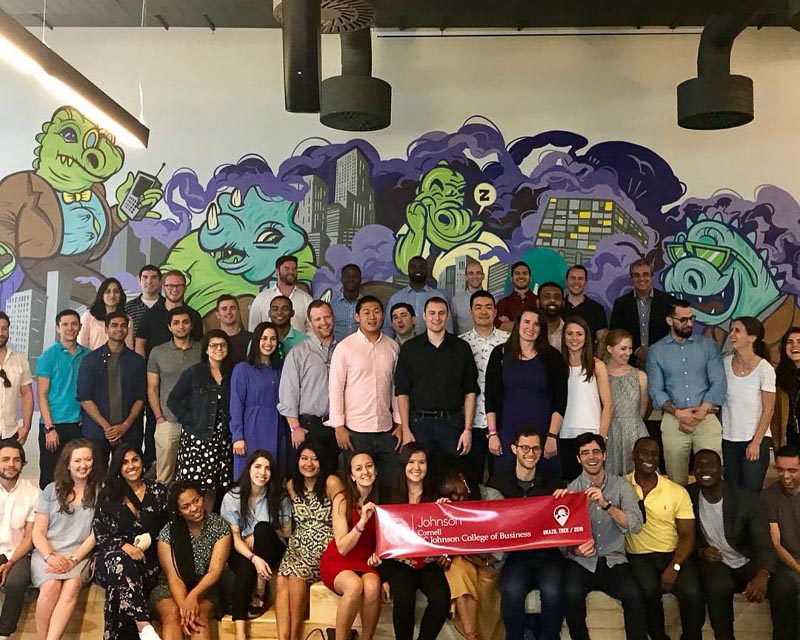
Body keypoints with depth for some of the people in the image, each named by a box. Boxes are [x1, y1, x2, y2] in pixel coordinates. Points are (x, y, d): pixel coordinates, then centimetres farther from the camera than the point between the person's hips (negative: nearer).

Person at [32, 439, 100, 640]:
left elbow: (96, 534, 3)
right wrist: (50, 556, -12)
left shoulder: (100, 492, 7)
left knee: (73, 584, -31)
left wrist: (74, 559, -12)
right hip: (47, 552, 1)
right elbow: (38, 532, 6)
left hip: (80, 554, 0)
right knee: (52, 585, -30)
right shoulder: (52, 490, 9)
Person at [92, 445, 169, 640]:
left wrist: (149, 539, -11)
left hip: (148, 557, 1)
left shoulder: (158, 491, 10)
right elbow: (100, 534, 2)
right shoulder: (108, 495, 9)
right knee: (122, 561, -38)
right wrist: (124, 546, -15)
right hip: (113, 556, -1)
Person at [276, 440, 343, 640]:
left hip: (325, 546, -5)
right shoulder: (291, 486, 9)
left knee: (296, 575, -27)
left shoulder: (331, 483, -8)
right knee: (281, 578, -22)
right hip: (298, 545, 5)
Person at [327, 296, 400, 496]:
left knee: (390, 485, 7)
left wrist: (399, 423, 8)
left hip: (386, 430, 3)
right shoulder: (345, 347, -3)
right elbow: (335, 387, -4)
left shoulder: (392, 347, 7)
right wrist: (339, 426, -8)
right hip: (356, 430, -3)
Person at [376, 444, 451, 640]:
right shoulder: (392, 496, 5)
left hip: (429, 562, 2)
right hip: (399, 561, -1)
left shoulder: (435, 496, 9)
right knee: (404, 598, -31)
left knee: (441, 597, -27)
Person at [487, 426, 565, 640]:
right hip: (514, 554, -1)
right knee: (512, 590, -31)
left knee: (552, 591, -29)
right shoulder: (497, 483, 8)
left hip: (547, 553, 1)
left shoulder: (553, 484, 11)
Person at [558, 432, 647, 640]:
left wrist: (606, 504, -22)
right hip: (581, 561, 0)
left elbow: (636, 526, -9)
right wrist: (575, 549, -24)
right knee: (571, 594, -29)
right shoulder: (571, 489, 2)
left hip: (614, 560, 1)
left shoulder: (621, 486, 5)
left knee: (633, 594, -29)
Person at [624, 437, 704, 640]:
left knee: (692, 593, -26)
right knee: (649, 589, -31)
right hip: (638, 557, -1)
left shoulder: (677, 492, 5)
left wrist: (674, 567, -11)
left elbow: (687, 536, 2)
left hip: (673, 555, 1)